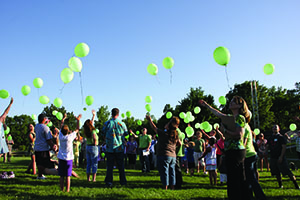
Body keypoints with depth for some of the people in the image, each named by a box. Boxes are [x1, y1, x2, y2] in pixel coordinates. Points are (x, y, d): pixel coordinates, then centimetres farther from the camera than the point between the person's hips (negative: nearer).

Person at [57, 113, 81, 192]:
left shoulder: (60, 136, -5)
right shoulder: (70, 137, -14)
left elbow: (61, 128, 12)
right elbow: (77, 130, -1)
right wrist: (78, 120, 10)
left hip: (61, 158, 3)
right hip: (68, 158, -3)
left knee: (61, 176, 7)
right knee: (68, 176, 1)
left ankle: (62, 189, 10)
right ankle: (67, 190, 2)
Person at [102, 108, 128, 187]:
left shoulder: (107, 123, -6)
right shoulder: (122, 123, -5)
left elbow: (103, 133, 4)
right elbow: (126, 133, 7)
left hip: (110, 148, 0)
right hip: (120, 148, 0)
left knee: (109, 166, 6)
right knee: (121, 166, 12)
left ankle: (109, 182, 5)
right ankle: (123, 181, 17)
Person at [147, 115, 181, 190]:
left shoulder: (164, 133, -13)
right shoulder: (176, 135, 5)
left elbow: (154, 127, -3)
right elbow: (180, 144, 20)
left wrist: (150, 120, 10)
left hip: (164, 156, -6)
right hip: (173, 156, 6)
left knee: (164, 172, -1)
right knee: (171, 172, 12)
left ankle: (165, 187, 0)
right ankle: (172, 186, 18)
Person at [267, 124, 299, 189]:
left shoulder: (281, 137, -5)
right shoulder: (270, 138, 13)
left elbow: (284, 147, -10)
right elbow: (268, 146, 17)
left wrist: (281, 157, -17)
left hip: (280, 158, -6)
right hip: (273, 157, 6)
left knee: (287, 171, -9)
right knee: (276, 172, 9)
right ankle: (280, 185, 21)